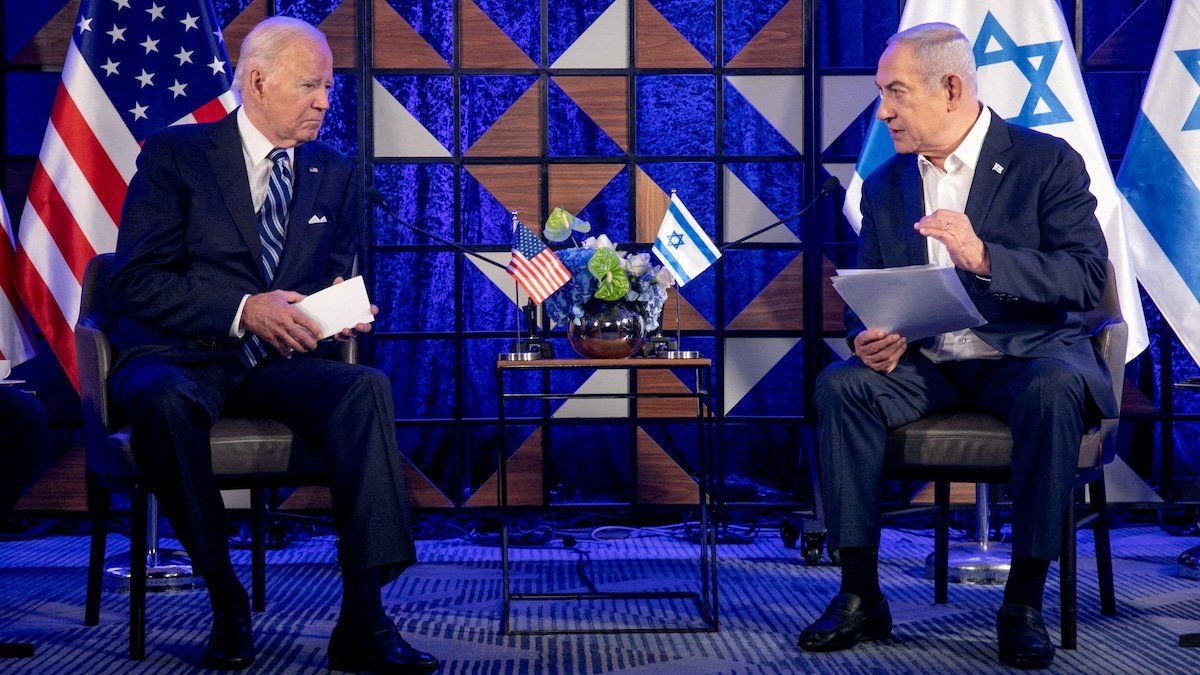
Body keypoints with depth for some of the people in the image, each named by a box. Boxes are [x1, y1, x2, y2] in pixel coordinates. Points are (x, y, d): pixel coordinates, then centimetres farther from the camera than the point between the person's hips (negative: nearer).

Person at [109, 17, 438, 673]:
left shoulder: (335, 175, 15)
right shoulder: (174, 155, 1)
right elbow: (137, 282, -8)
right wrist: (243, 311, -21)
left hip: (281, 361, 3)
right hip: (182, 355, -3)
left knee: (366, 387, -29)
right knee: (166, 398, -39)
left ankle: (362, 622, -32)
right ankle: (224, 600, -21)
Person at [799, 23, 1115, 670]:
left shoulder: (1046, 161, -3)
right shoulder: (884, 185, 11)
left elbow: (1088, 279, -13)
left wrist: (984, 257, -28)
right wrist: (872, 338, -13)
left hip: (1025, 353, -4)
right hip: (925, 365, 4)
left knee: (1054, 388, -37)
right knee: (841, 384, -24)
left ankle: (1024, 602, -24)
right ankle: (860, 595, -19)